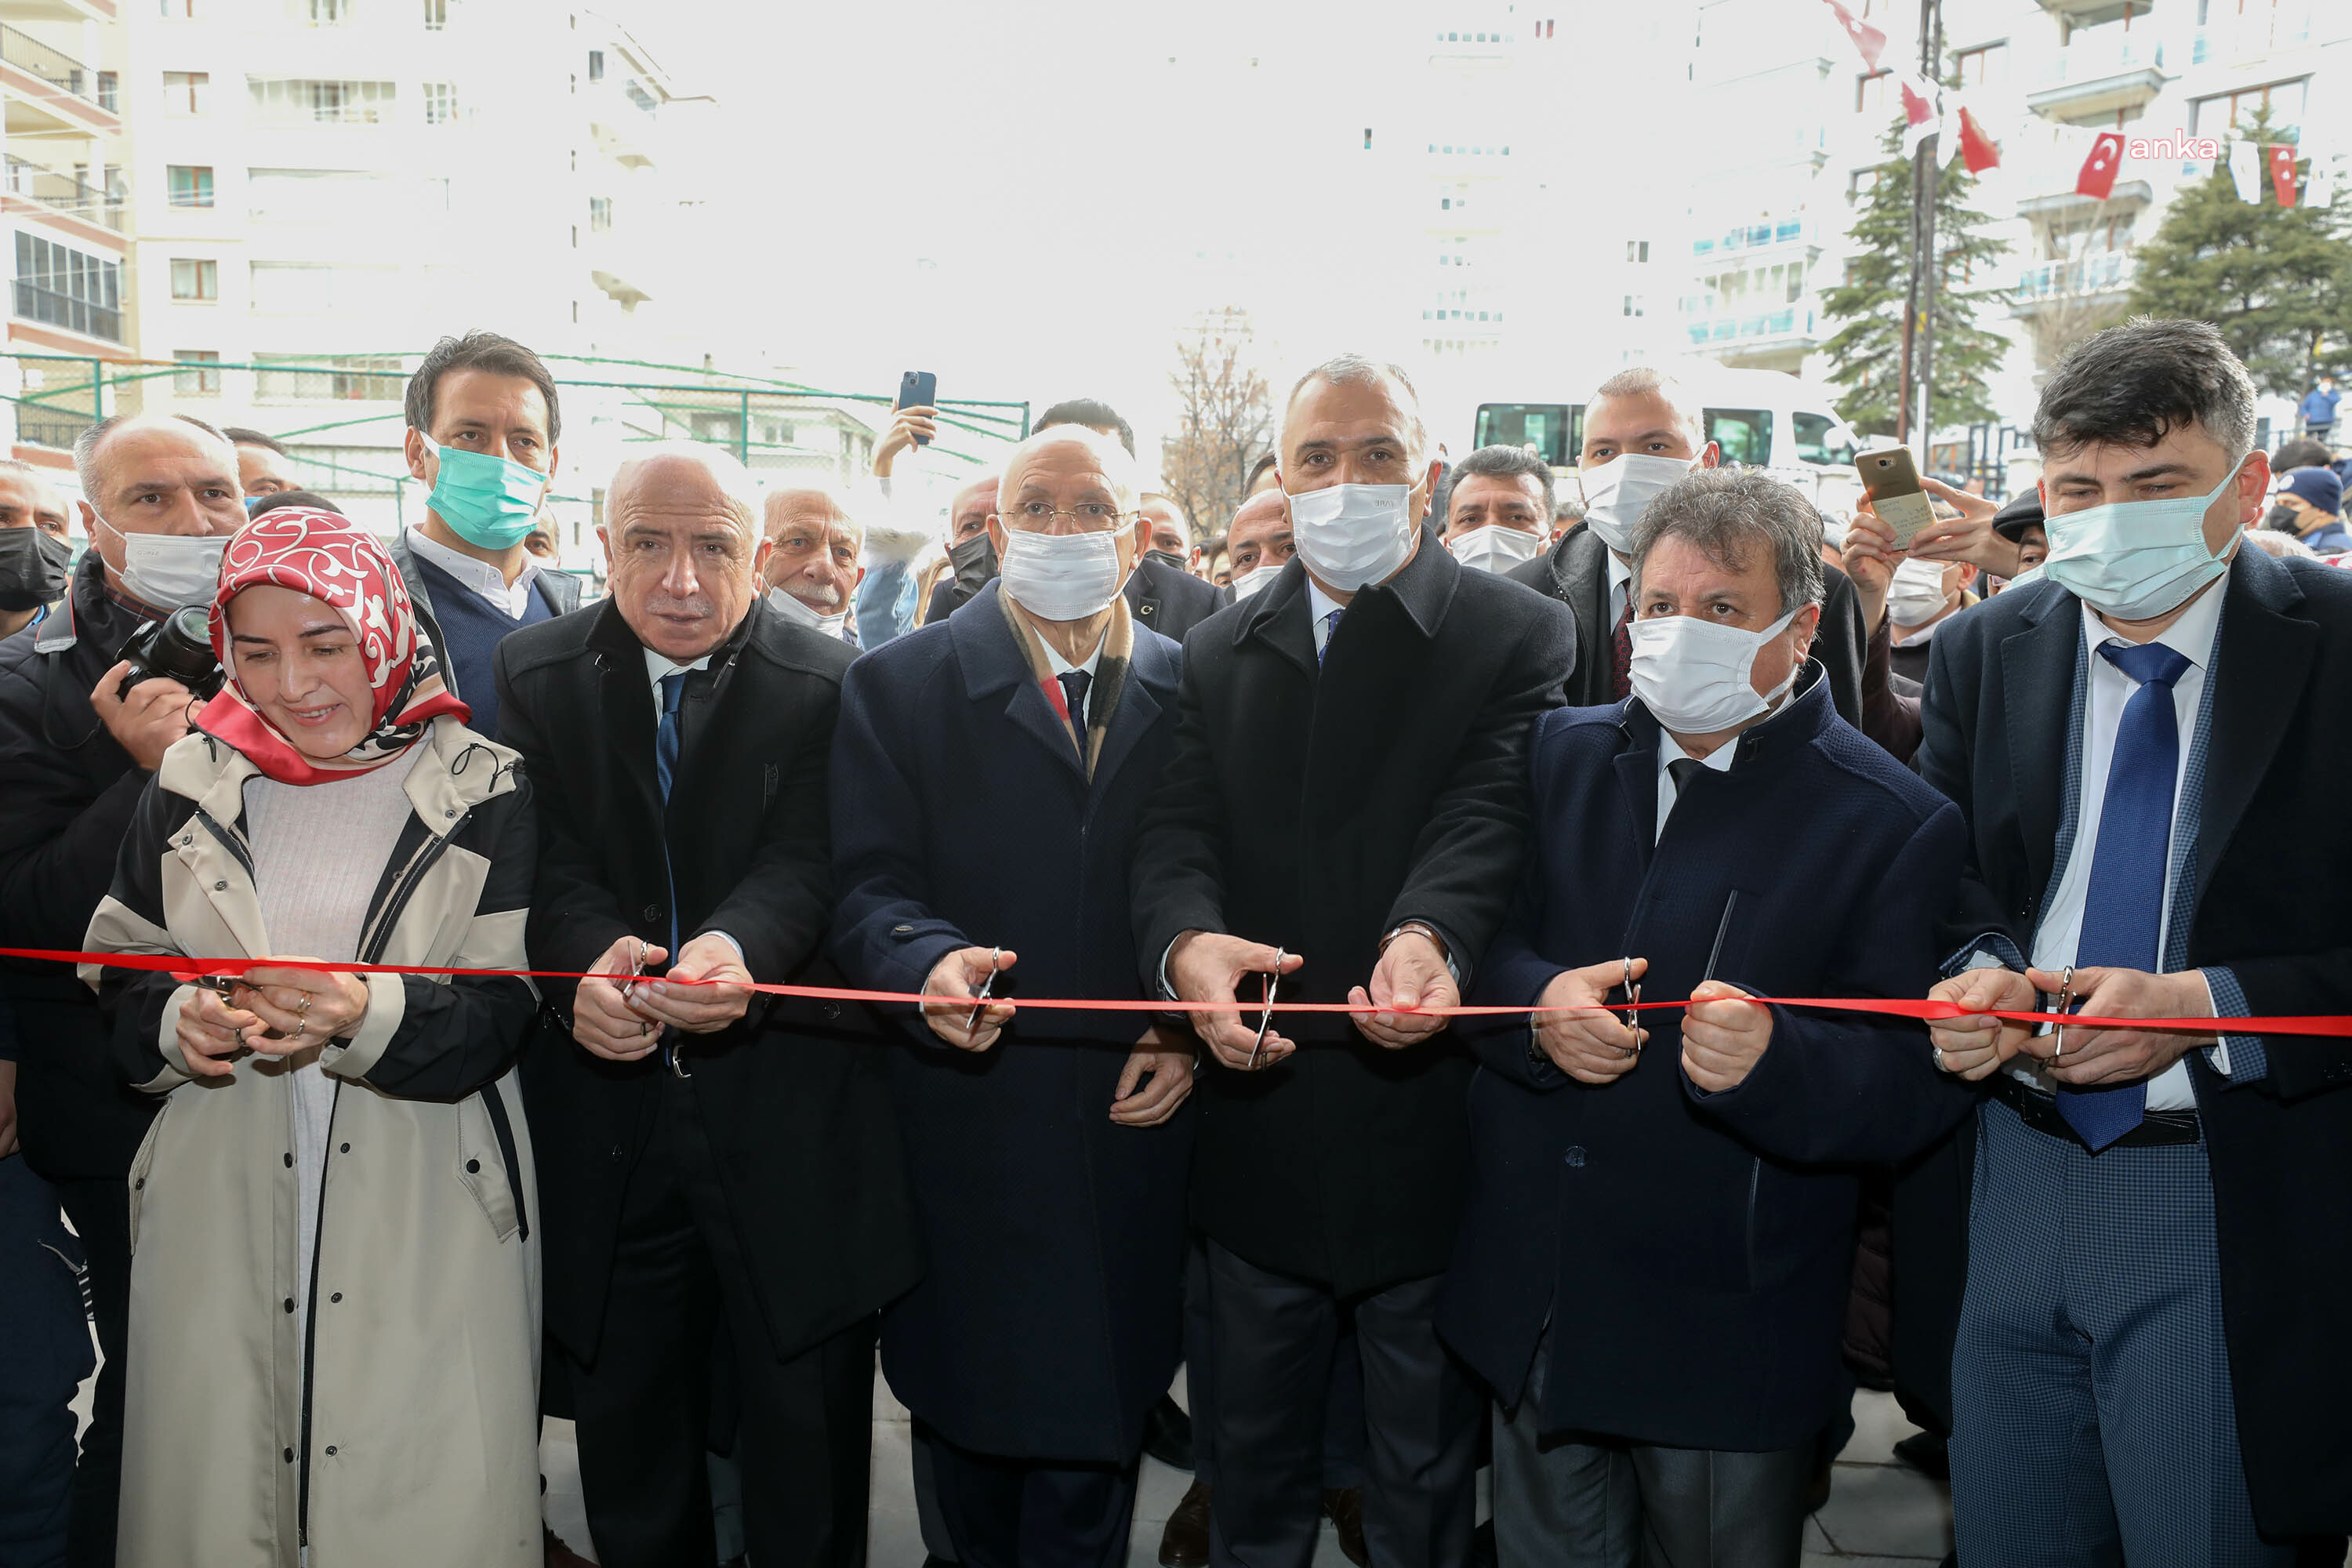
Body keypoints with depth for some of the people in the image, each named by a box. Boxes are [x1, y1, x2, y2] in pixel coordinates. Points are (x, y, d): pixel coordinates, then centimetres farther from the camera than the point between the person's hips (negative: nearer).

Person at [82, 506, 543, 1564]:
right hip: (219, 1208, 3)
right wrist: (180, 1022, -11)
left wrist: (366, 1016, -26)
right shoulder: (191, 783, 8)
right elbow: (115, 981, 11)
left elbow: (498, 1019, -8)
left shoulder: (481, 790, -2)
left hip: (425, 1219, -2)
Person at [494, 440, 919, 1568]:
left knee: (807, 1447, 11)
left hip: (787, 1124, -2)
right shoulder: (535, 676, 4)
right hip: (604, 1131, 2)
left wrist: (739, 947, -37)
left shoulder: (835, 686, -4)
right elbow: (548, 861, -6)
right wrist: (587, 962, -28)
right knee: (625, 1428, 18)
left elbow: (809, 862, -15)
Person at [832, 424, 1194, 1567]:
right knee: (968, 1411, 15)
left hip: (1134, 1126, 1)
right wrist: (928, 960, -26)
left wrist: (1193, 1031, -7)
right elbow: (869, 883, -6)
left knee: (1095, 1422, 9)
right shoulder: (899, 686, 1)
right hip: (966, 1127, -1)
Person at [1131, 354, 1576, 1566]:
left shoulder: (1520, 637, -4)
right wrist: (1186, 942, -26)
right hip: (1257, 1127, 3)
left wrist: (1427, 936, -40)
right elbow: (1178, 830, -4)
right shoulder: (1216, 652, 8)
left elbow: (1487, 813, -19)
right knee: (1254, 1463, 23)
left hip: (1427, 1135, -3)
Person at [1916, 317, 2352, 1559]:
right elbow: (1946, 893, 7)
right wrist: (1982, 973, -14)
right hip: (2010, 1186, 4)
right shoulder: (1982, 653, 5)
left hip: (2234, 1209, -3)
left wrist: (2206, 1007, -22)